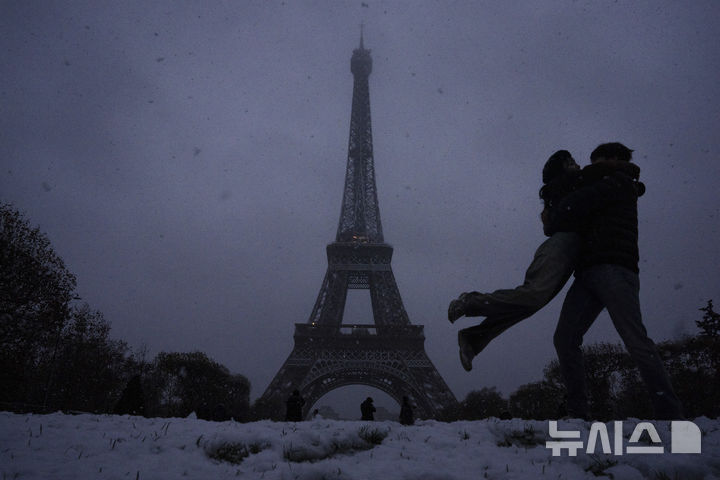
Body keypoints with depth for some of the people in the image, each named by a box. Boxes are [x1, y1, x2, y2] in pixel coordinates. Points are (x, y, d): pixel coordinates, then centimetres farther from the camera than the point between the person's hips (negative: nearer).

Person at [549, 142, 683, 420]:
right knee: (564, 338, -8)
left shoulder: (618, 183, 8)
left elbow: (575, 204, -4)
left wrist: (554, 223, 12)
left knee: (635, 340, -16)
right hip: (588, 275, 8)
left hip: (614, 269, -8)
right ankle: (577, 412, -10)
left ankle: (669, 414, -15)